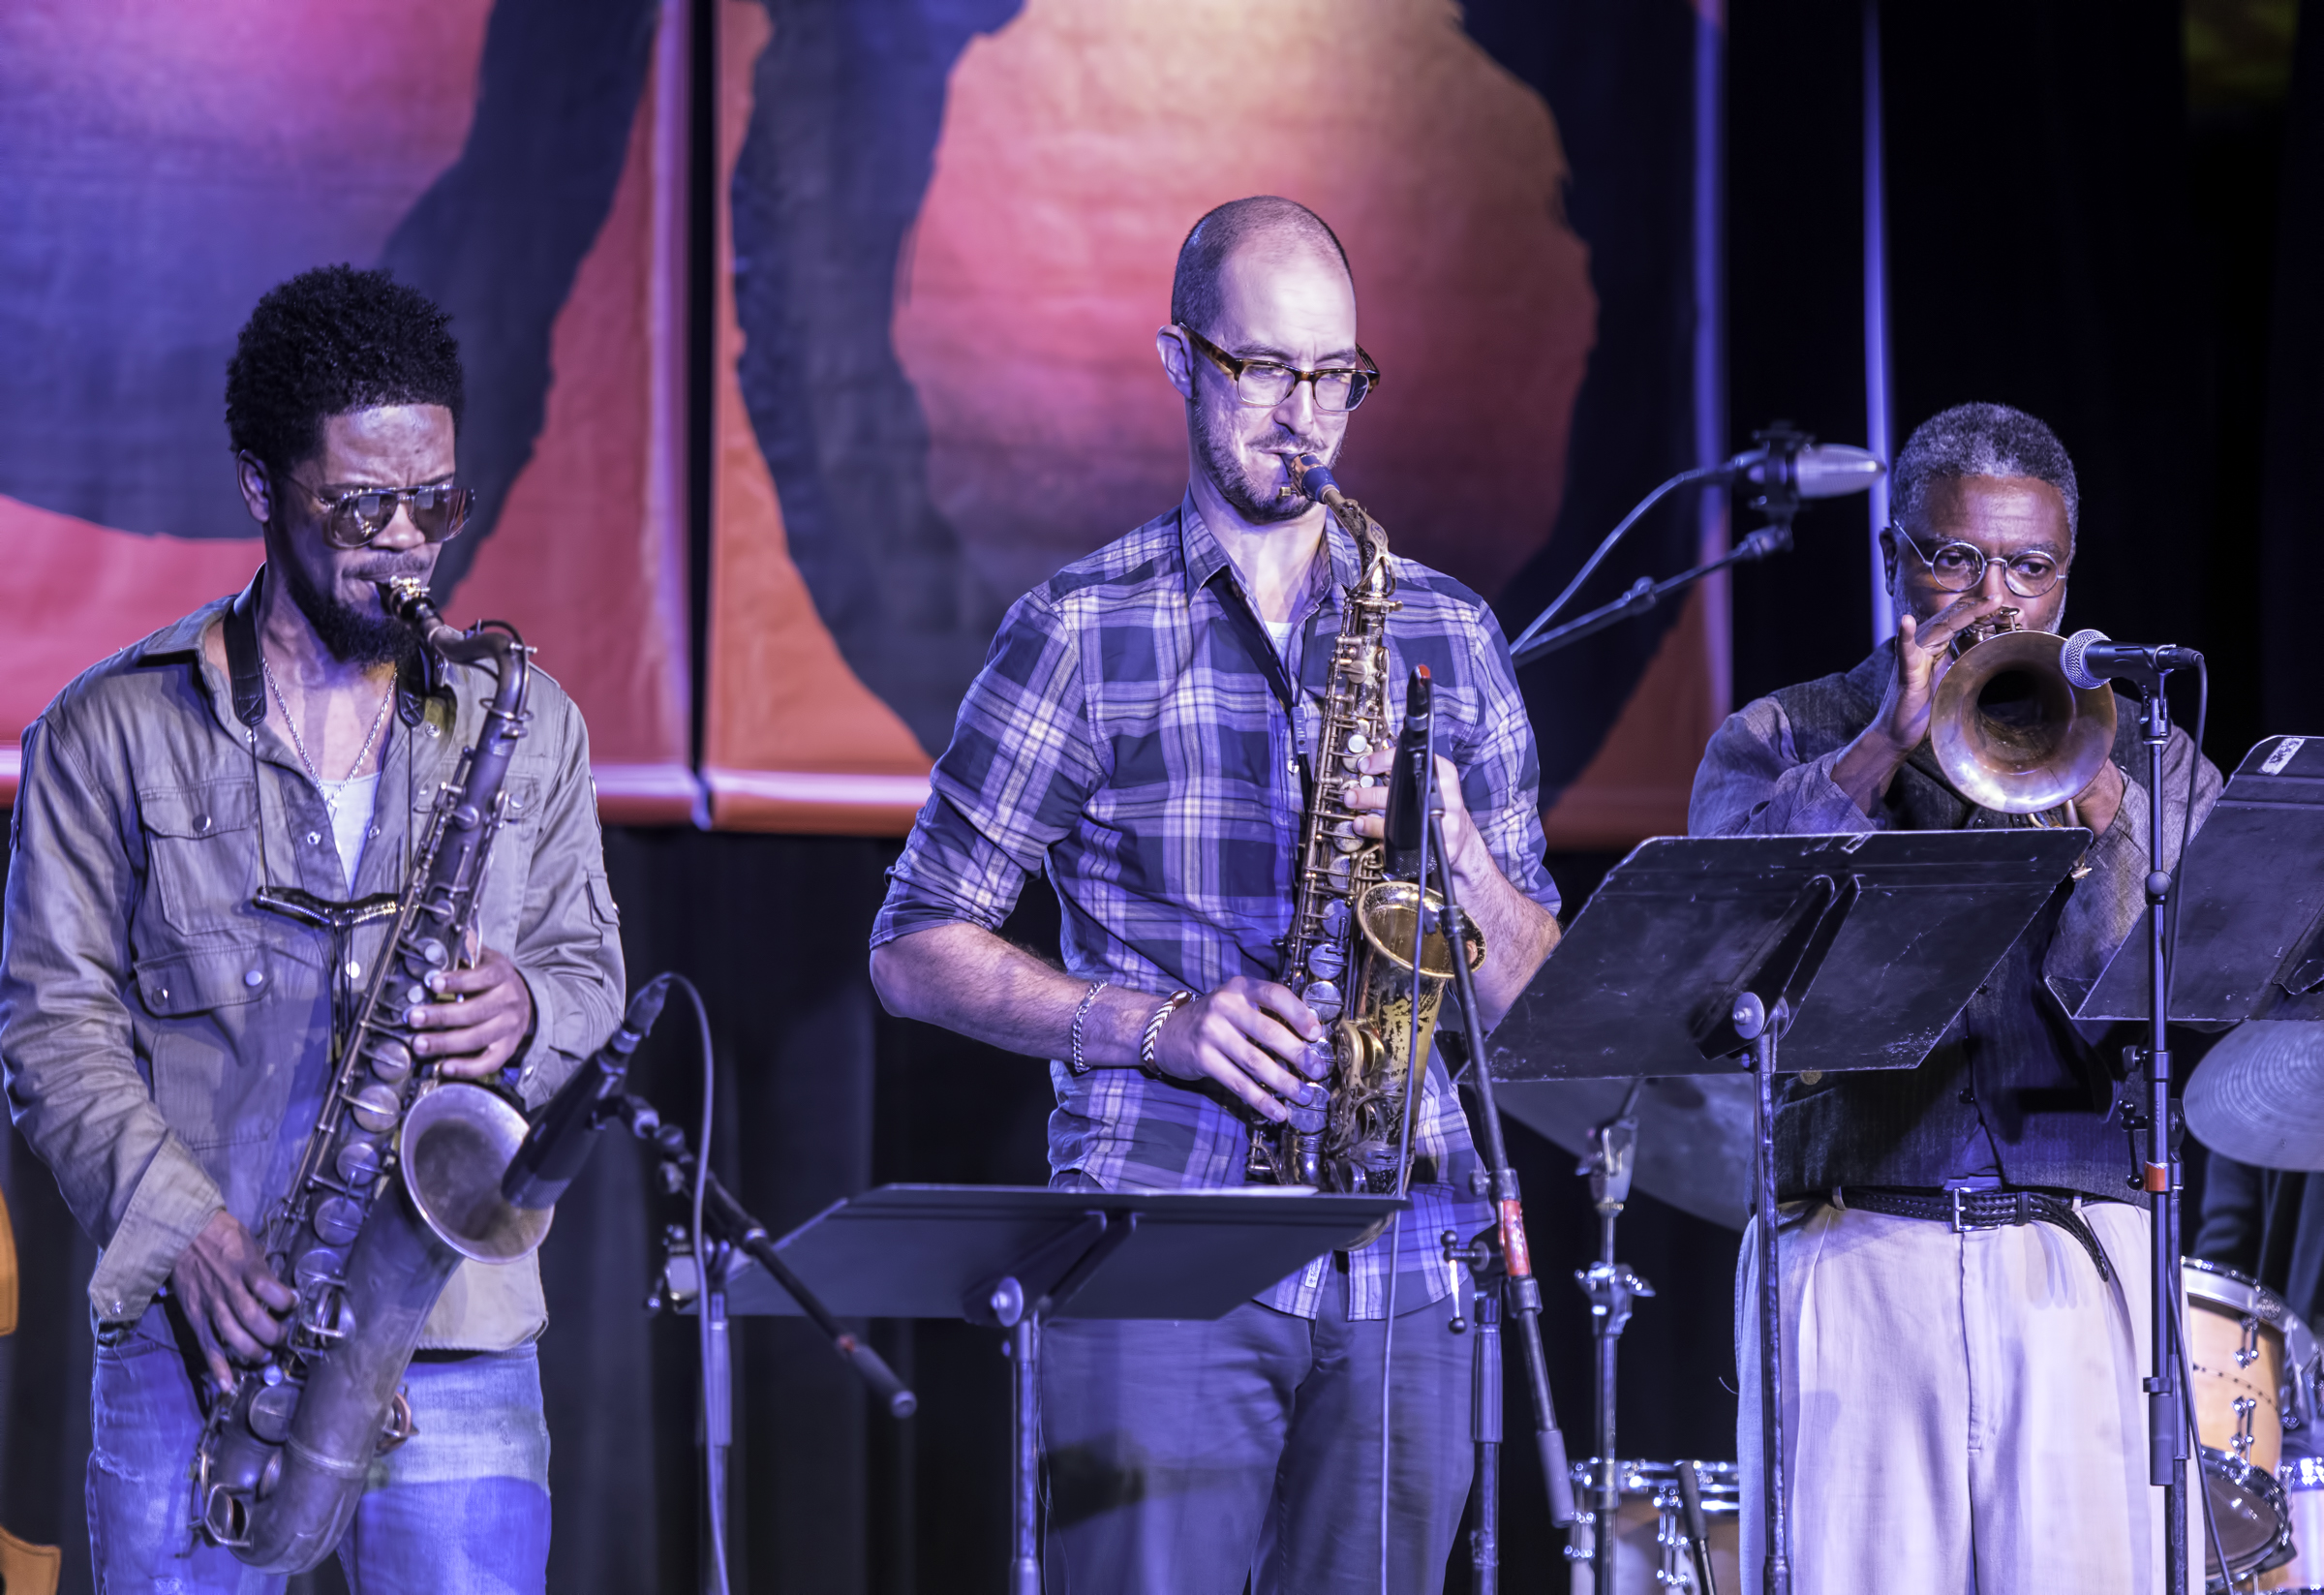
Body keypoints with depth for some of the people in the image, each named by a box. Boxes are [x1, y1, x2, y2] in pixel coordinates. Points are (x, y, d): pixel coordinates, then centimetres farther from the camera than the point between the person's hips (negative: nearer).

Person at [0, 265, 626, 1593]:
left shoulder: (529, 726, 14)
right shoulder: (111, 734, 5)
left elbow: (591, 971, 18)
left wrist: (524, 1011, -7)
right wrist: (183, 1226, -12)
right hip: (194, 1338, -1)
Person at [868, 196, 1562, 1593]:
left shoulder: (1448, 633, 14)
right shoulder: (1082, 632, 4)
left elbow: (1528, 995, 14)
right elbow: (918, 951, 3)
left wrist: (1455, 838, -6)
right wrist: (1156, 1023, -11)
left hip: (1402, 1272, 3)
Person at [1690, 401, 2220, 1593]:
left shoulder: (2146, 758, 16)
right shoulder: (1778, 742, 14)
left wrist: (2097, 806, -11)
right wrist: (1883, 745, -10)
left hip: (2081, 1267, 1)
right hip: (1856, 1259, -1)